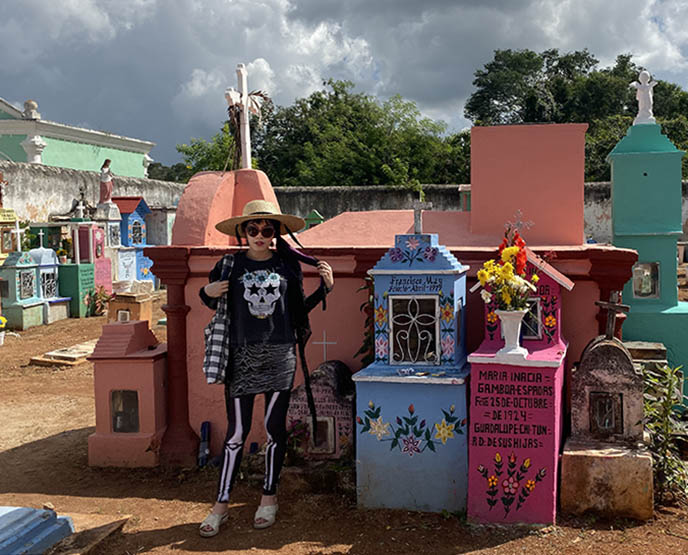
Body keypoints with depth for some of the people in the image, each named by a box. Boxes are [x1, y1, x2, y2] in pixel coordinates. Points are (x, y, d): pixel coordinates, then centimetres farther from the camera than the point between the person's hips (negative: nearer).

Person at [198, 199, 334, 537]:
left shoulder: (288, 264, 6)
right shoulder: (230, 265, 4)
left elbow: (299, 310, 13)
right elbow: (217, 306, 16)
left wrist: (325, 287, 2)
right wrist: (207, 292, -5)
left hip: (280, 355, 1)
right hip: (241, 356, -1)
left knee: (275, 427, 6)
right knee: (236, 432, 1)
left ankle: (269, 497, 21)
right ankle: (221, 504, 11)